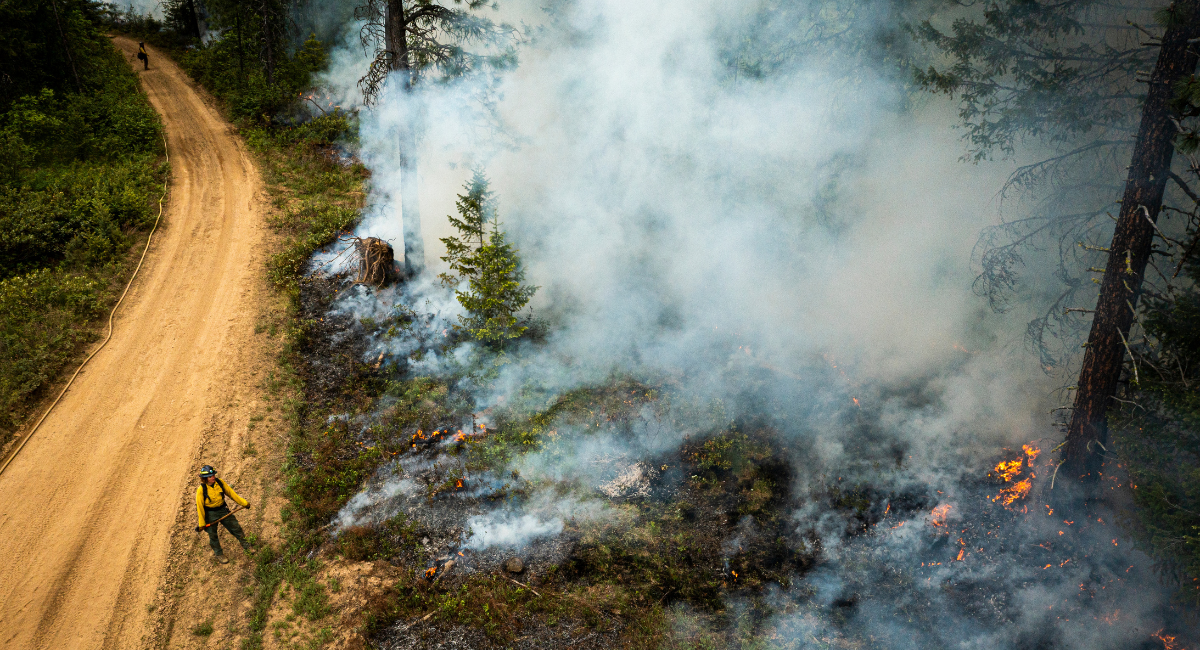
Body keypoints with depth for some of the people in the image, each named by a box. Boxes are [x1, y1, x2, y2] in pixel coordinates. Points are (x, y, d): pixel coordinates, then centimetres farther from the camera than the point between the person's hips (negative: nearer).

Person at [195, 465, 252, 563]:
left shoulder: (220, 482, -13)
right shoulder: (201, 490, -24)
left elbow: (231, 493, 0)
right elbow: (200, 507, -15)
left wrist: (244, 503, 4)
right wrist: (202, 524, -9)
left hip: (222, 510, 4)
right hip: (210, 514, -4)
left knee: (235, 527, 11)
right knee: (213, 535, 11)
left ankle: (245, 545, 34)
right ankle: (219, 554, 35)